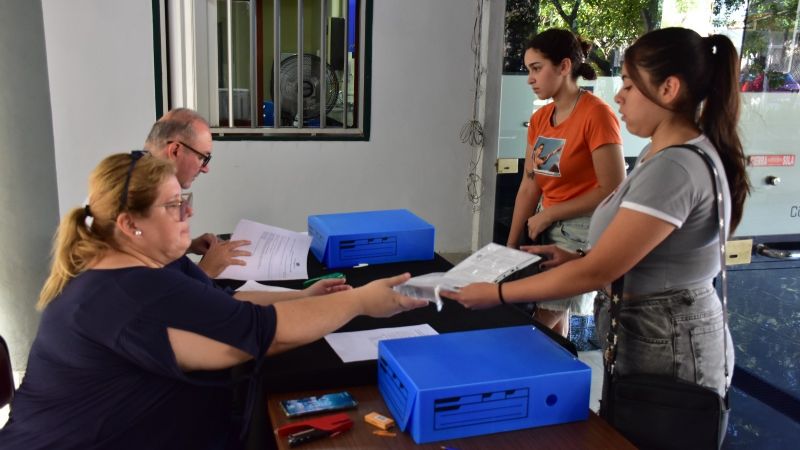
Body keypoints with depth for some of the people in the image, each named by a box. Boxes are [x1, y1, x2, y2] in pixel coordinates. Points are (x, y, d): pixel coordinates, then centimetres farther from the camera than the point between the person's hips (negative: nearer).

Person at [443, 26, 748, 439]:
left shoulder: (675, 167, -26)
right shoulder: (665, 151, 6)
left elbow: (597, 272, -26)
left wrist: (496, 293, -20)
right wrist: (573, 256, 1)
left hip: (665, 349, -9)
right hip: (658, 336, 9)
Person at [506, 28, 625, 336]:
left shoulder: (596, 114, -17)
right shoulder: (539, 119, 6)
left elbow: (614, 190, -18)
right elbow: (529, 187, 6)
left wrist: (547, 215, -14)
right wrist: (511, 245, 1)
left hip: (584, 232, -7)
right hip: (549, 230, 7)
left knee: (543, 324, -3)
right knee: (555, 319, 11)